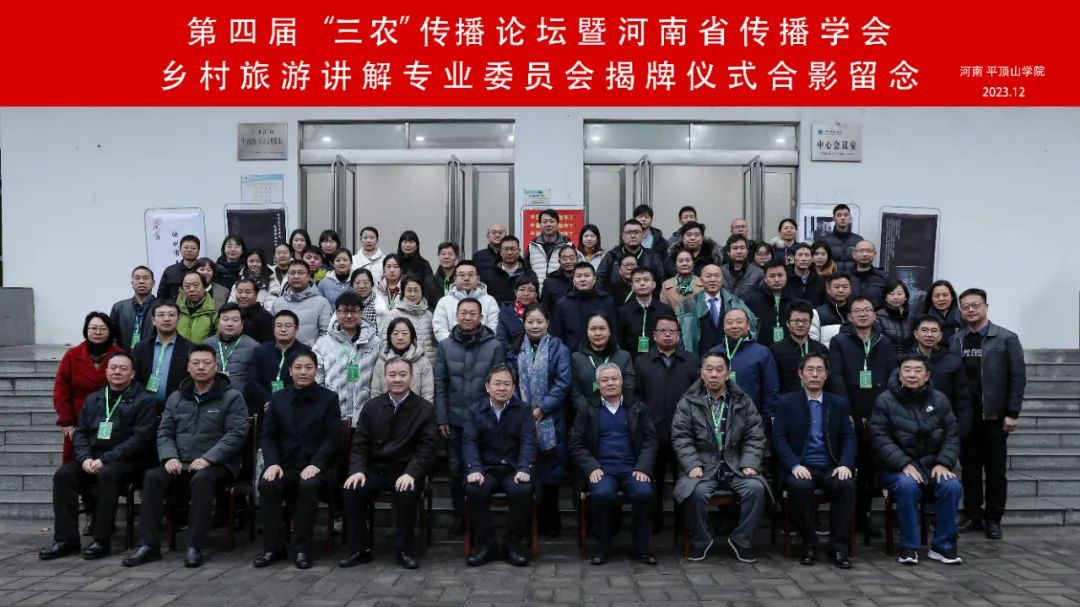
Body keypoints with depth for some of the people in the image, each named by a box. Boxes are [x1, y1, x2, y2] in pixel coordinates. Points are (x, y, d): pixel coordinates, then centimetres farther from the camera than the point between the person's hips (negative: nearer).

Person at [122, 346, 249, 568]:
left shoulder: (232, 397, 1)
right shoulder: (176, 398, 17)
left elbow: (237, 434, -9)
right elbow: (164, 432, 13)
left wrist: (208, 458, -22)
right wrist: (170, 456, -9)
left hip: (217, 465, -4)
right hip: (181, 464, 5)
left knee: (202, 479, -36)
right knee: (152, 476, -23)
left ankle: (195, 547, -30)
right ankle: (149, 544, -19)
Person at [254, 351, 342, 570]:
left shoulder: (329, 398, 5)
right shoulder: (278, 399, 13)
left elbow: (333, 437, -3)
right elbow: (267, 435, 8)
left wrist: (316, 464, -18)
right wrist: (272, 463, -11)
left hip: (316, 466, -2)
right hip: (285, 464, 3)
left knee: (308, 485, -34)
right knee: (267, 484, -28)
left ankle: (302, 548, -19)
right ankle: (273, 547, -14)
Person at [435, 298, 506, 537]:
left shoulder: (494, 346, -5)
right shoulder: (445, 346, 1)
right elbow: (440, 385, 1)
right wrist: (442, 418, -3)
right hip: (454, 420, 2)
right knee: (456, 470, 8)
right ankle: (459, 516, 23)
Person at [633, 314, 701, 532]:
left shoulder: (692, 361, 7)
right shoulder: (641, 362, 7)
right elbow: (636, 396, 3)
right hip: (652, 432, 0)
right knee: (653, 481, 9)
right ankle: (653, 522, 21)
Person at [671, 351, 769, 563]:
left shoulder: (743, 402, 10)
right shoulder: (687, 402, 5)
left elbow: (755, 436, 5)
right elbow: (681, 438, -2)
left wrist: (750, 463, -9)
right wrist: (692, 465, -16)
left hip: (736, 466, 2)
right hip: (703, 466, -2)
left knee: (756, 488, -26)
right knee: (697, 492, -32)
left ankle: (741, 541, -6)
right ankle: (700, 541, -6)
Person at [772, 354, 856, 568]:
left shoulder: (839, 404, 15)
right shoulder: (786, 402, 7)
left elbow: (849, 438, 7)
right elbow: (779, 438, -1)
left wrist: (845, 464, -12)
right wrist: (795, 465, -17)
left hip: (830, 468, 2)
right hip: (800, 468, -2)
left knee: (847, 484, -30)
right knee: (801, 485, -35)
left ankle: (839, 546, -18)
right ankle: (809, 544, -15)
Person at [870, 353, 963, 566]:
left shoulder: (939, 400, 7)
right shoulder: (885, 401, -4)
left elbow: (952, 435, 7)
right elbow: (880, 439, -10)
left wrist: (944, 463, -9)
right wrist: (904, 464, -21)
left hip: (932, 465, 3)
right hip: (897, 467, -3)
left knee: (952, 485, -26)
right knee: (907, 485, -34)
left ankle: (943, 545, -8)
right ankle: (909, 546, -17)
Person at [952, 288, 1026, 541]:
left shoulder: (1006, 338, -2)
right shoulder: (955, 340, 7)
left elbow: (1018, 377, -5)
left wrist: (1012, 413, -10)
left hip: (994, 416, -3)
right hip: (964, 417, 3)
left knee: (995, 469, 6)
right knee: (969, 468, 9)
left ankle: (993, 519, 16)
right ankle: (972, 515, 19)